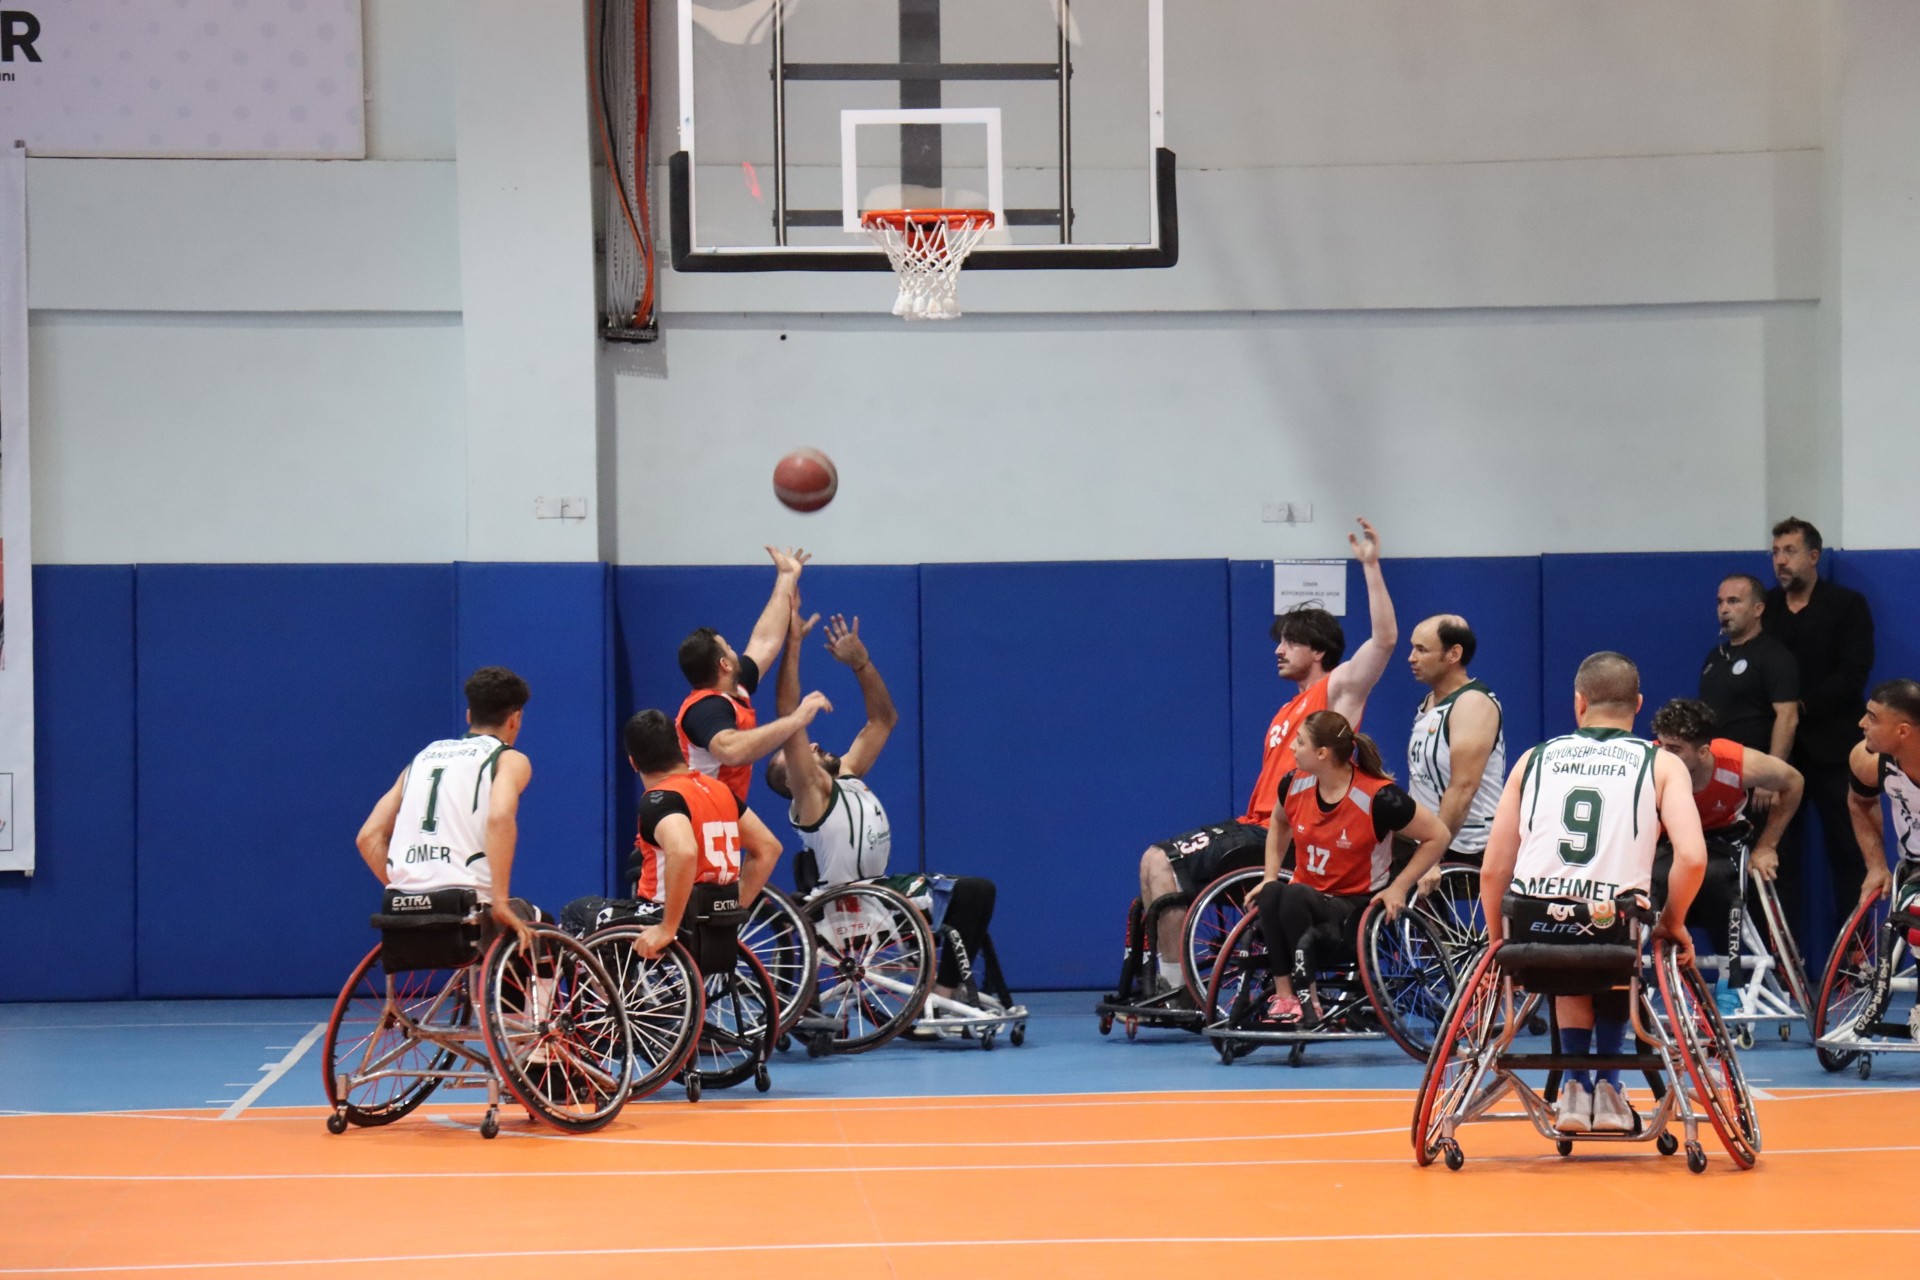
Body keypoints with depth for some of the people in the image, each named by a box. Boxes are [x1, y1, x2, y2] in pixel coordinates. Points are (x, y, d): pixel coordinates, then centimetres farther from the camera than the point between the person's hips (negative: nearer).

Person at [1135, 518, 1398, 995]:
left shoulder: (1337, 689, -1)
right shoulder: (1288, 711, 25)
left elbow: (1385, 637, -15)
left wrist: (1371, 566, -15)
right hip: (1257, 825, 10)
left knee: (1164, 863, -18)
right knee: (1155, 861, 5)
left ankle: (1176, 986, -14)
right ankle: (1166, 979, 3)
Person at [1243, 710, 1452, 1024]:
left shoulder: (1378, 797, -18)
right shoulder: (1294, 783, -1)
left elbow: (1438, 836, -9)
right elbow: (1280, 825, 23)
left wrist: (1399, 887, -12)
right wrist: (1269, 878, 11)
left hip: (1356, 907, -5)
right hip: (1307, 896, 5)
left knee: (1295, 897, -35)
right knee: (1271, 894, -31)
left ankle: (1307, 996, -30)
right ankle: (1282, 992, -31)